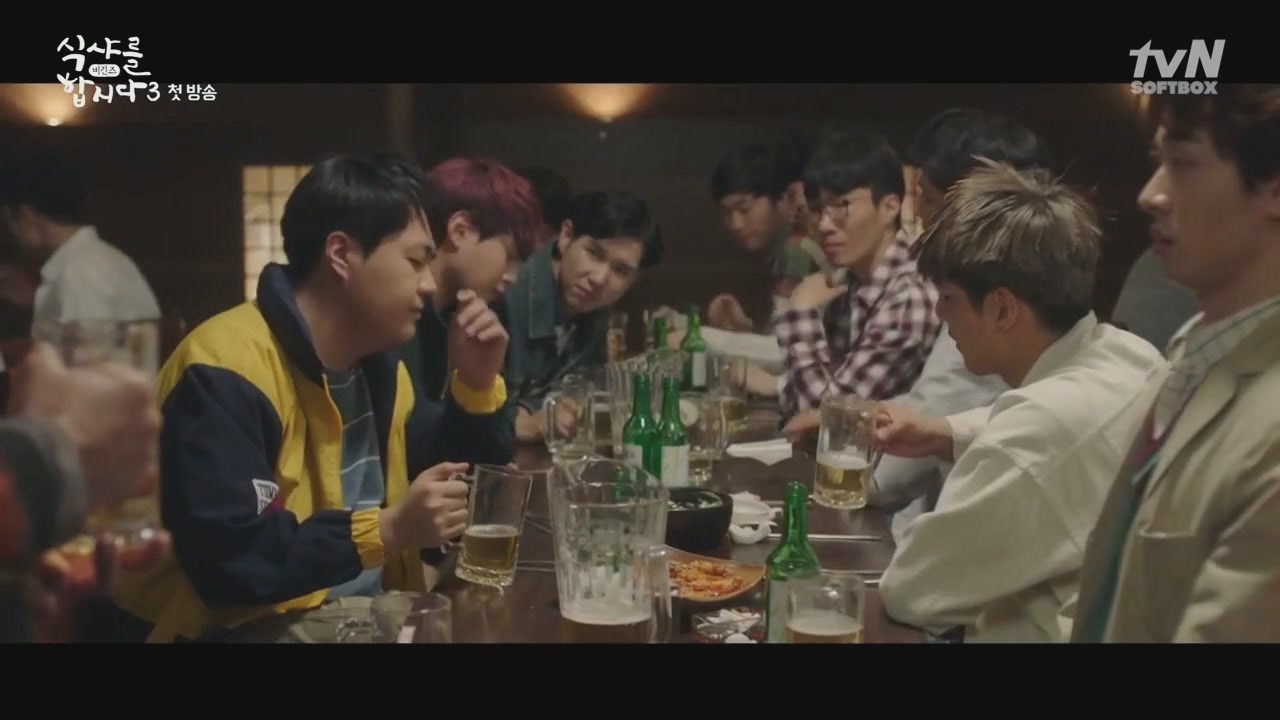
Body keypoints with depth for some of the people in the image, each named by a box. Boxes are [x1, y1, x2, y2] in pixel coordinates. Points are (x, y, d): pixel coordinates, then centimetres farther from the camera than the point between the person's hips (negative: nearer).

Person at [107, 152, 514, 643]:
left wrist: (475, 385, 1)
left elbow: (456, 489, 15)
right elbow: (225, 561, -27)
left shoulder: (377, 363, 9)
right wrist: (387, 531, -28)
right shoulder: (225, 374, -19)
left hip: (362, 616, 9)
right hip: (245, 628, -8)